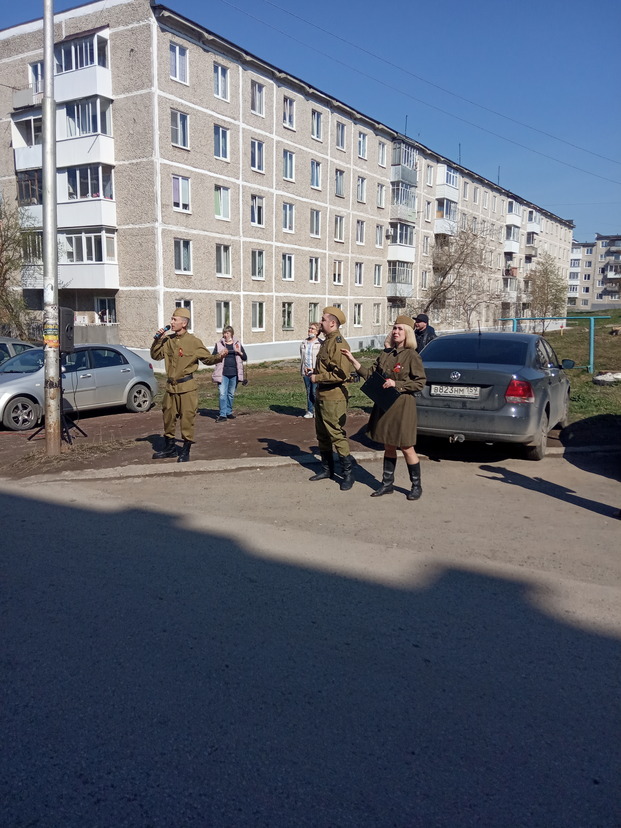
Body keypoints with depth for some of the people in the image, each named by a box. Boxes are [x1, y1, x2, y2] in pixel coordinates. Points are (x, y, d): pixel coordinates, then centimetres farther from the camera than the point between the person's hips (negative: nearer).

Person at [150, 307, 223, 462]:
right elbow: (155, 355, 14)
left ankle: (185, 451, 12)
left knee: (187, 418, -1)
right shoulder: (168, 340, 8)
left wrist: (218, 357, -23)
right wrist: (158, 339, 0)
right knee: (168, 417, 15)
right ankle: (169, 447, 31)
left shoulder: (193, 341, -7)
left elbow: (207, 358, -3)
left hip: (187, 387, -6)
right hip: (171, 386, 6)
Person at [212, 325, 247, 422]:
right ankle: (223, 415, -9)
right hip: (223, 373, -2)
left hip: (234, 373, 2)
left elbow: (245, 358, 8)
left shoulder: (237, 344, 9)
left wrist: (239, 352, -10)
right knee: (223, 394, -9)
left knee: (231, 394, 11)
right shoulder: (219, 344, 5)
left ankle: (229, 412, 23)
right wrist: (221, 354, -14)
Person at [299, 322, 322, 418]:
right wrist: (303, 368, 6)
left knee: (315, 392, -6)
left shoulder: (320, 344, -7)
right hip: (306, 372, 5)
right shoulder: (303, 344, 12)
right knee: (308, 392, 10)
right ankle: (310, 411, 18)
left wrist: (314, 369, -11)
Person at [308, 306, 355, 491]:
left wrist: (318, 378, -17)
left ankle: (348, 473, 6)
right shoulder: (326, 342, 13)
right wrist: (314, 372, 9)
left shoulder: (339, 344, -18)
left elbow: (341, 374, -25)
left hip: (333, 397, -10)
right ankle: (327, 469, 29)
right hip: (321, 395, 10)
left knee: (337, 435, -5)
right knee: (322, 434, 17)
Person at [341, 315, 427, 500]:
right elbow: (370, 374, 9)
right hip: (383, 405, 6)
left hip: (402, 405, -6)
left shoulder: (412, 356, -10)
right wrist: (353, 361, 2)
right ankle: (388, 484, 24)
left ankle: (416, 486, 16)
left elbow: (420, 382, -10)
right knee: (388, 446, 14)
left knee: (406, 448, 1)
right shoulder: (385, 353, 8)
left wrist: (397, 384, -17)